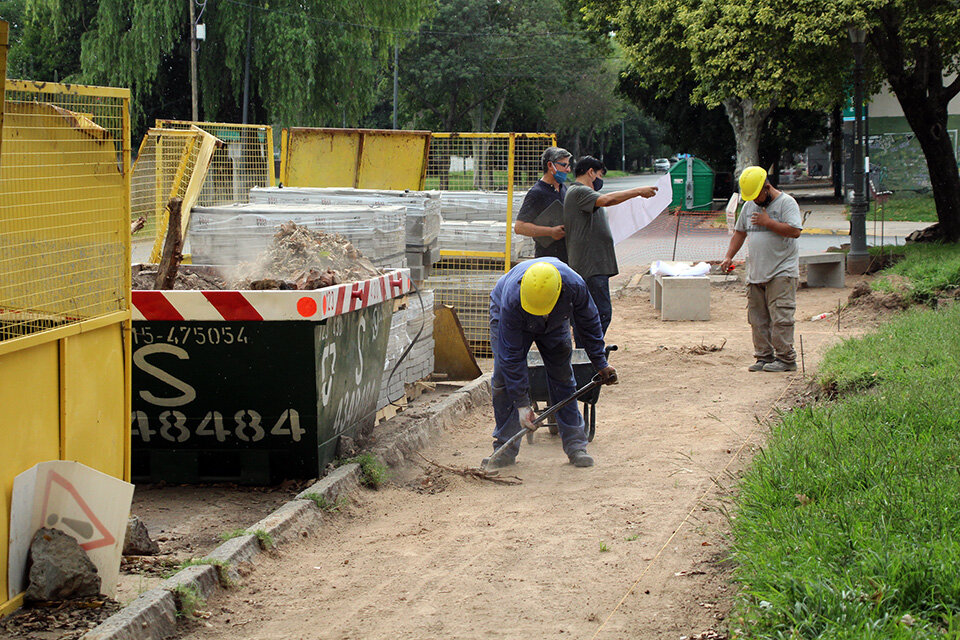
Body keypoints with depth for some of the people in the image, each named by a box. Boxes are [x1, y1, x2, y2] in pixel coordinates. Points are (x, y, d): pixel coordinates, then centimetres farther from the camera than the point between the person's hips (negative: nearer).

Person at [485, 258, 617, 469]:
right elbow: (511, 355, -37)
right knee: (504, 377, -14)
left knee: (562, 377, -5)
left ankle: (575, 444, 1)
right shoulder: (512, 300, -43)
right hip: (506, 318, -2)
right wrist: (522, 404, -36)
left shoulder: (575, 286, -37)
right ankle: (505, 448, -6)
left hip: (554, 324, 3)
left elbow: (590, 323, -15)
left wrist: (601, 363, -8)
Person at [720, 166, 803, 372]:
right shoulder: (749, 206, 15)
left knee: (780, 316, -10)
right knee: (757, 318, 7)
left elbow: (795, 231, -17)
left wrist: (768, 222, -15)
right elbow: (740, 232, 23)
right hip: (756, 273, 7)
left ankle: (785, 358, -6)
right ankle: (764, 357, 13)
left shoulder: (786, 202, -6)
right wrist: (729, 256, 12)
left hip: (782, 272, -7)